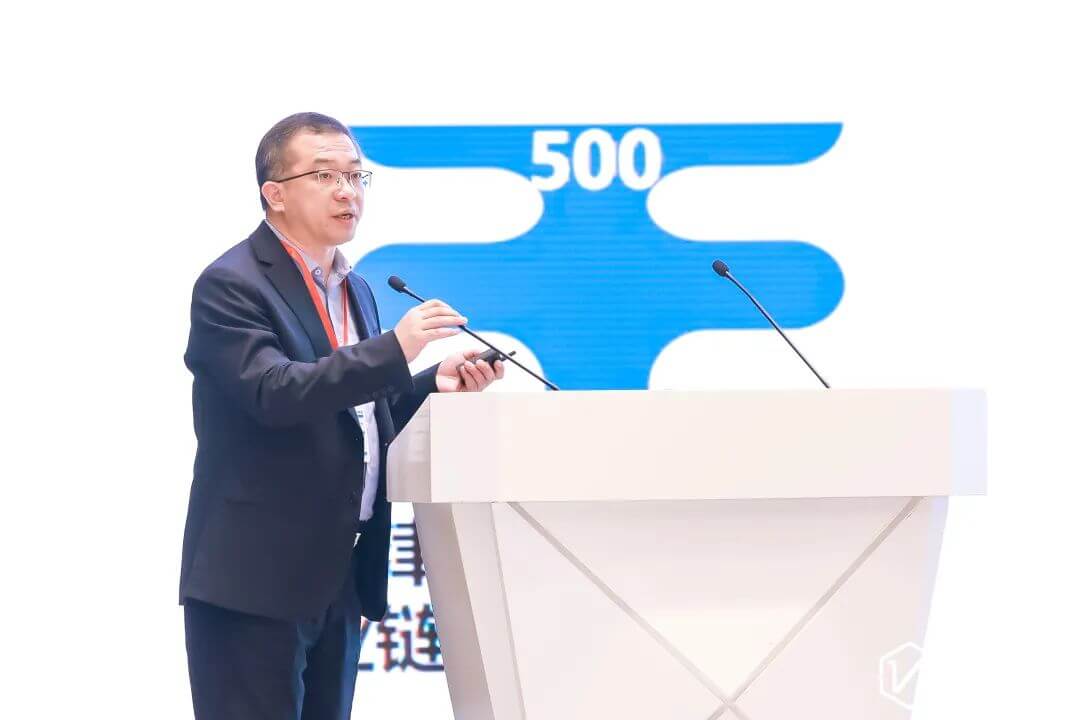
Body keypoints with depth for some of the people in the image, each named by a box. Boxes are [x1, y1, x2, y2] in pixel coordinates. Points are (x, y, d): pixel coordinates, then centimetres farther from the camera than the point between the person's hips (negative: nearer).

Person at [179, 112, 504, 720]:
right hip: (257, 578, -8)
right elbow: (276, 394, -24)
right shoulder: (232, 285, -10)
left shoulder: (355, 291, 17)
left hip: (340, 578, 8)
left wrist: (436, 385, 3)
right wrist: (395, 350, -30)